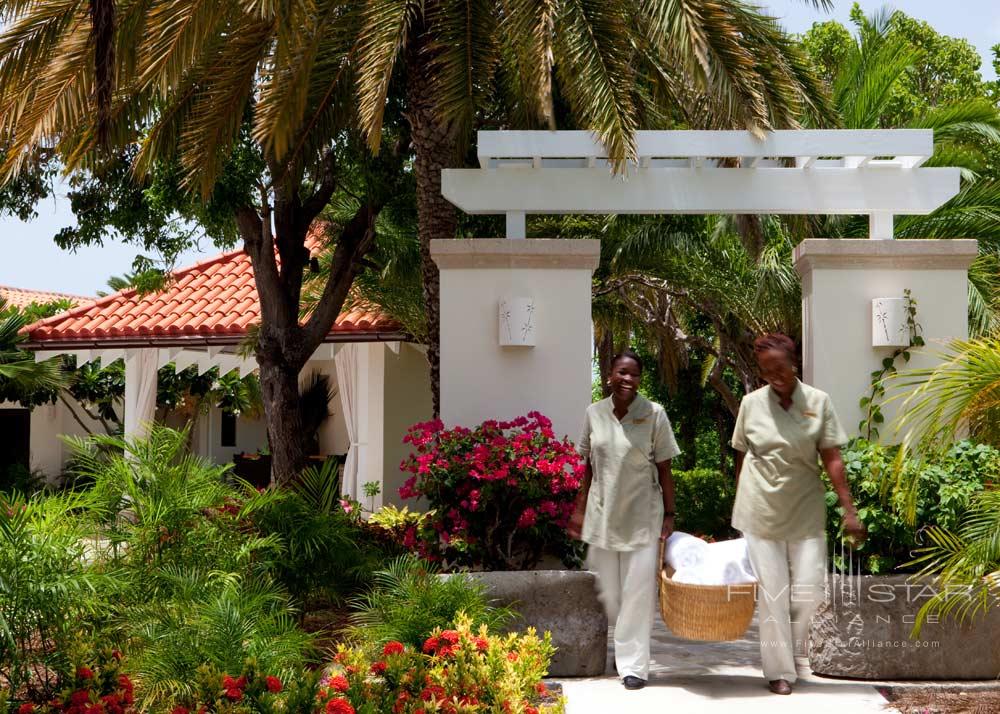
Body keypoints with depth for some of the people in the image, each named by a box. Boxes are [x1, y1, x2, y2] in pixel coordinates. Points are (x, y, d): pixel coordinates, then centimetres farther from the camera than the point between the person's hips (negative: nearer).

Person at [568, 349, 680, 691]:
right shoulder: (595, 413, 1)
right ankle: (626, 648, 35)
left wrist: (669, 515, -4)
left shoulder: (654, 414, -6)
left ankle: (633, 664, 6)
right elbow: (588, 466, 9)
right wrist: (580, 508, 7)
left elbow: (664, 470, -2)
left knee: (638, 591, -4)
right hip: (602, 514, 3)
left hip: (642, 517, -3)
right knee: (606, 591, 11)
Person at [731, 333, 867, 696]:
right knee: (771, 594, 1)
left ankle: (798, 647, 27)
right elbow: (741, 458, 7)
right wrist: (739, 507, 8)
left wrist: (849, 510, -8)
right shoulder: (751, 403, -2)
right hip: (760, 512, 0)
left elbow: (832, 459, -3)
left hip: (805, 509, 0)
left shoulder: (818, 401, -3)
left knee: (809, 591, -2)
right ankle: (780, 671, 12)